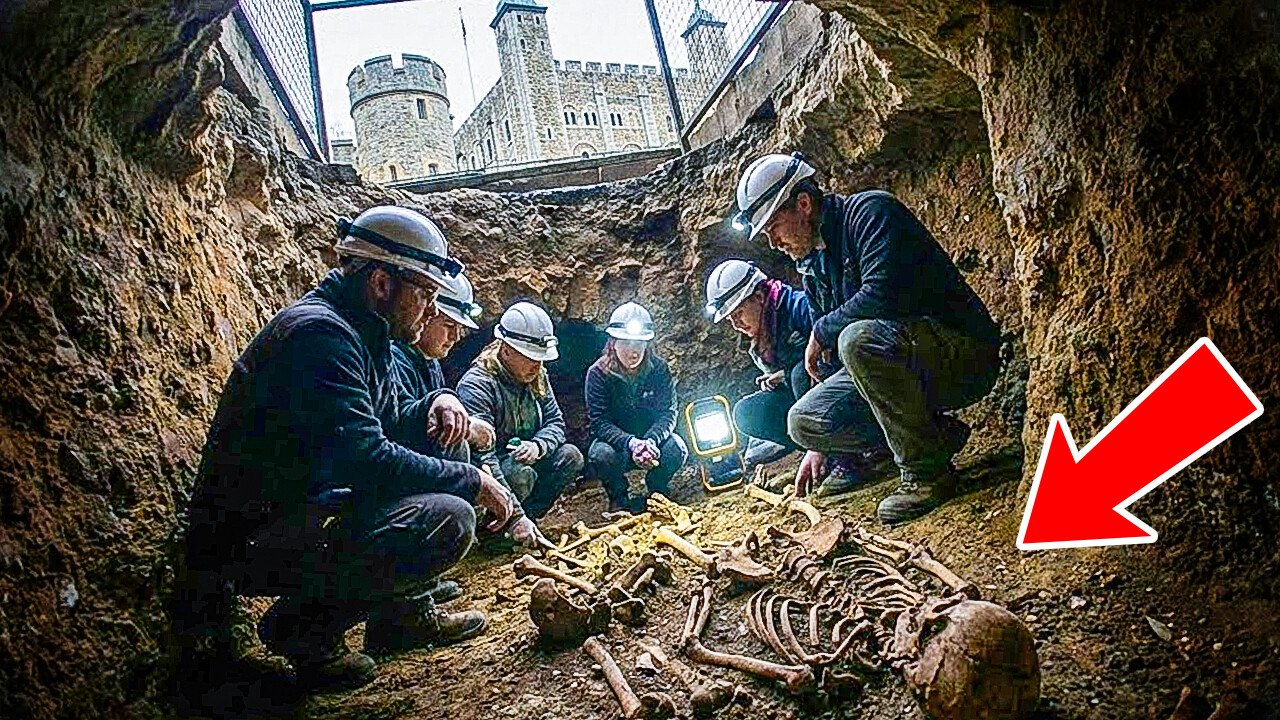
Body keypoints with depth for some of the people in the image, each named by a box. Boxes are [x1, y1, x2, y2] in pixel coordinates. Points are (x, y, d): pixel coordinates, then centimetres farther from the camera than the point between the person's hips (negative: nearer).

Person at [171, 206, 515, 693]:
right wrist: (472, 482, -18)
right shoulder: (319, 332, -21)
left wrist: (436, 403, 1)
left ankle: (399, 613, 14)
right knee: (448, 519, -24)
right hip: (250, 540, -10)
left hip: (298, 514, 10)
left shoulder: (363, 333, 11)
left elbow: (383, 426, 22)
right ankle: (304, 626, -8)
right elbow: (365, 460, -28)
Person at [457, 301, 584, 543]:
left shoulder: (537, 376, 1)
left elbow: (556, 422, 3)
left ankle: (527, 519, -9)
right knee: (521, 475, -34)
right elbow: (481, 456, -34)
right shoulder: (477, 384, -25)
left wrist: (538, 446, -24)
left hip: (525, 459, 7)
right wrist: (515, 516, -41)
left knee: (570, 456, -12)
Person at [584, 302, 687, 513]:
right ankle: (619, 495, -1)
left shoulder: (658, 369, -9)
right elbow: (598, 422, -20)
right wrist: (631, 443, -38)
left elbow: (668, 413, -13)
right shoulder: (598, 373, -15)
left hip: (652, 437, 2)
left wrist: (651, 441, -35)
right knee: (601, 455, -34)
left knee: (676, 449, -29)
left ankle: (657, 491, 3)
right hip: (614, 440, -1)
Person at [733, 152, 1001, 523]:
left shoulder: (871, 212, -15)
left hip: (966, 356, -9)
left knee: (859, 339, -36)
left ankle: (927, 472, -18)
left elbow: (882, 294, -32)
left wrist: (821, 331, -14)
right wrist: (820, 446, 15)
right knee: (803, 422, -5)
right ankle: (938, 433, 8)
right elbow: (827, 355, 16)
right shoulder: (811, 263, 11)